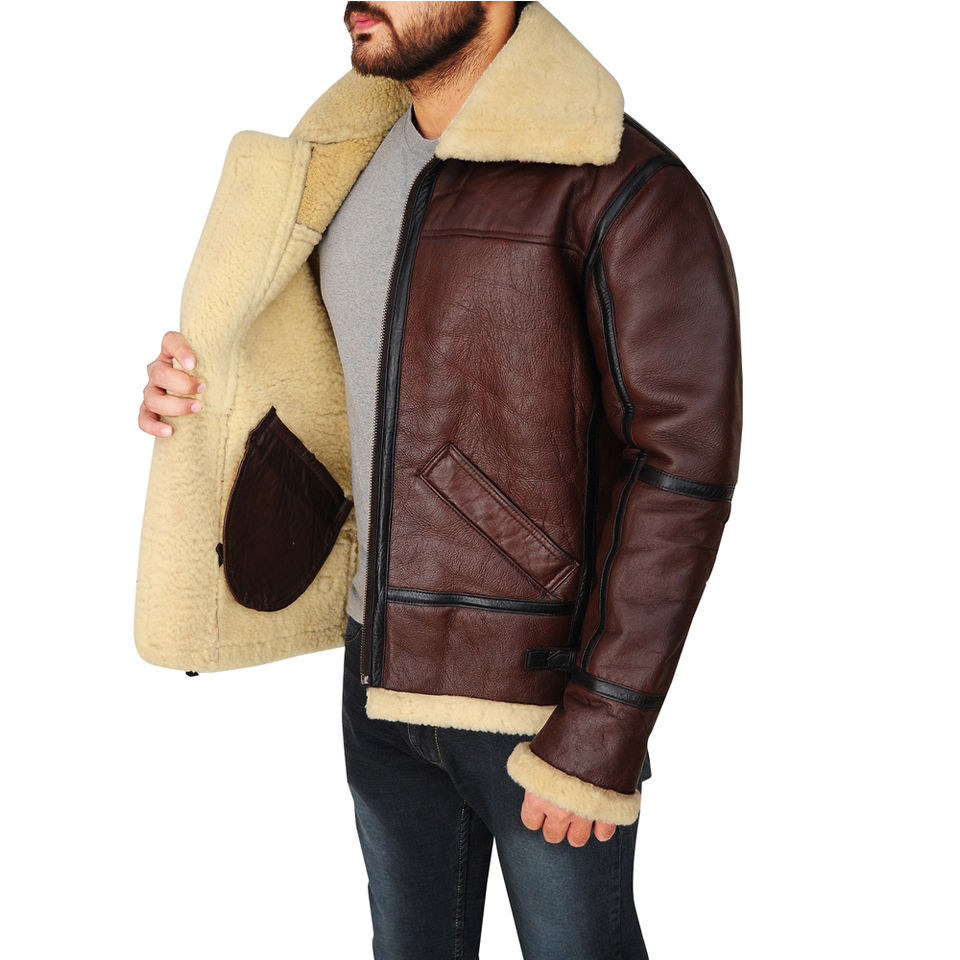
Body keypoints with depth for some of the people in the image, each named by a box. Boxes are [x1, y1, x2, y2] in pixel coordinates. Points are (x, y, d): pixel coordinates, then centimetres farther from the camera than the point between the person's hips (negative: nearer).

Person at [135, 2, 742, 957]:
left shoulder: (623, 188, -19)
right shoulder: (353, 159, 5)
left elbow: (683, 466, -19)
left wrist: (602, 733, -20)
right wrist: (205, 387, -3)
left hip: (542, 689, -7)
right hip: (384, 664, 7)